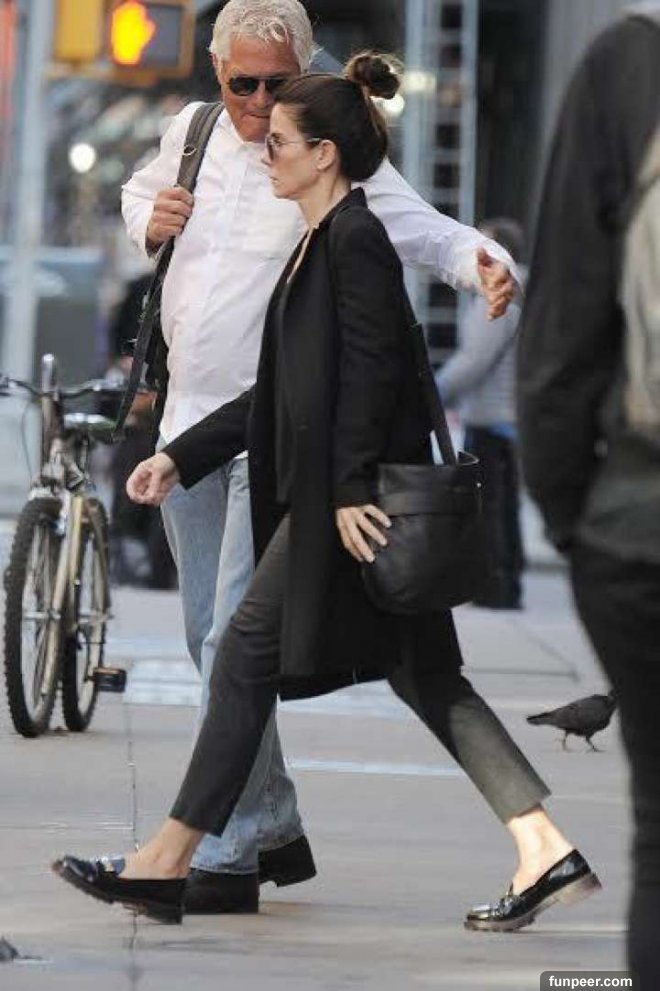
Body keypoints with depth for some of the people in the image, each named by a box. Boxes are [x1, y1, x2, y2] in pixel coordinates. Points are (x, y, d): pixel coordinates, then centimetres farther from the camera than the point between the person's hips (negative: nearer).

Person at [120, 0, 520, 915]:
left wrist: (483, 261, -35)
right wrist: (149, 220, 5)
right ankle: (276, 830, 25)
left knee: (236, 642, -15)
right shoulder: (193, 133, 9)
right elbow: (141, 191, 28)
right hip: (192, 422, 7)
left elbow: (426, 230, -14)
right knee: (211, 639, 12)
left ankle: (222, 857, -13)